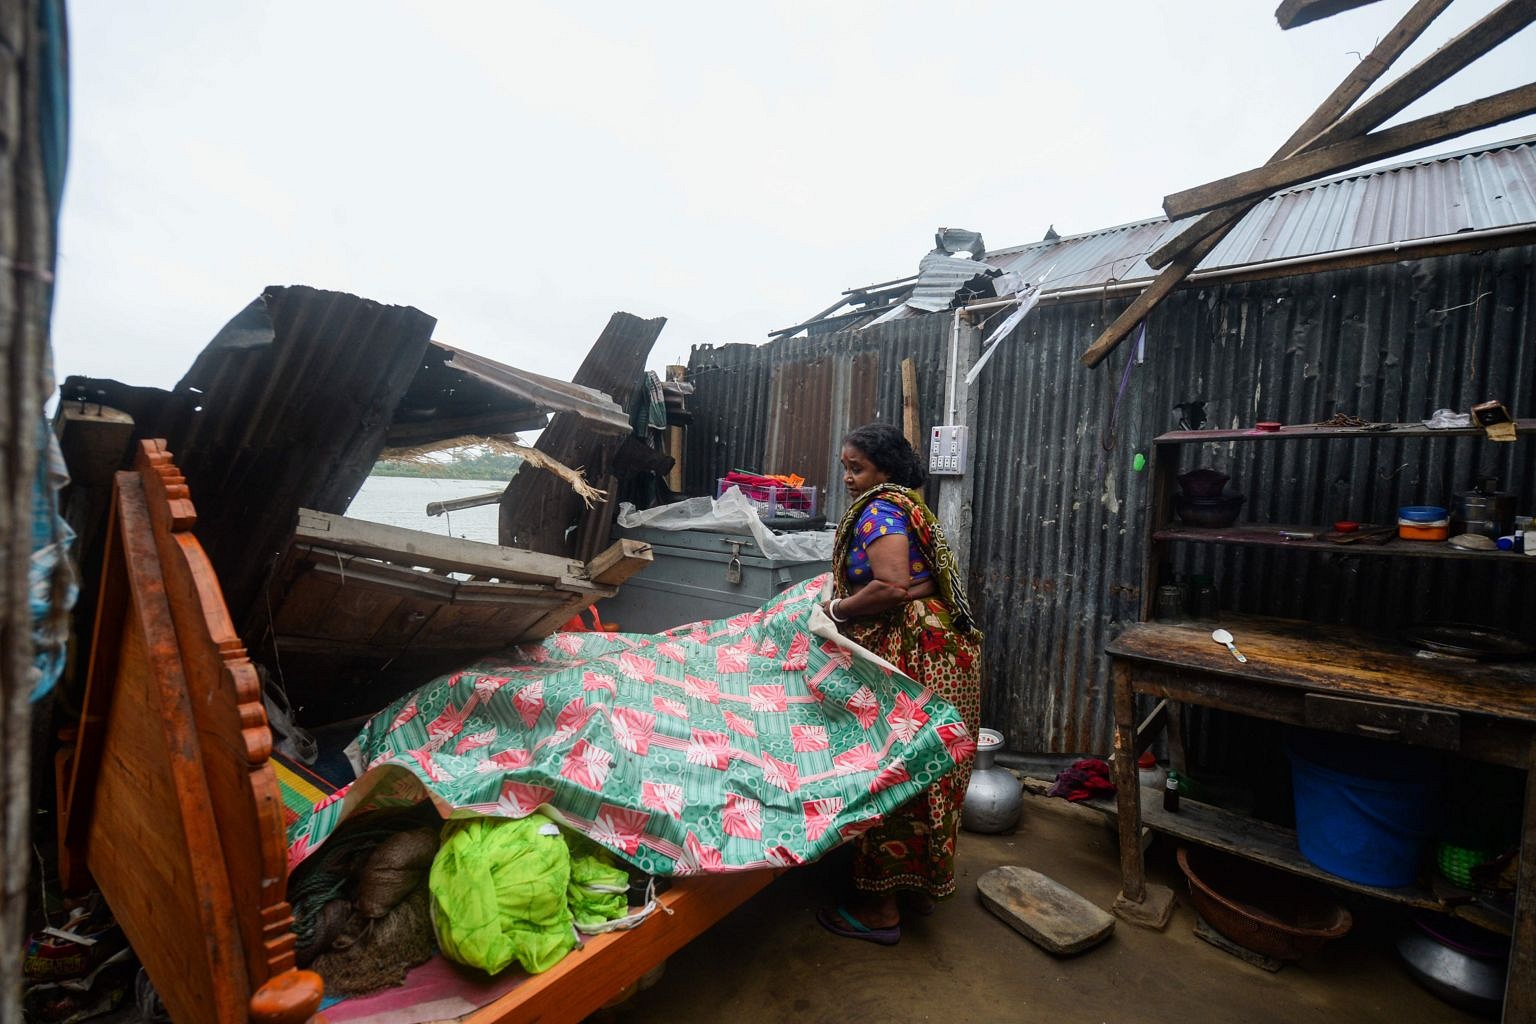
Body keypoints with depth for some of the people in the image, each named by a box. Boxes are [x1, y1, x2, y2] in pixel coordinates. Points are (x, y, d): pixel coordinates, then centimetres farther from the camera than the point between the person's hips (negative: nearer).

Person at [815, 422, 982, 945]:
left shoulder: (880, 510, -13)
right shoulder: (909, 507, 17)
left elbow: (891, 587, -27)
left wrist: (837, 609, -12)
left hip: (910, 658, -10)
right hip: (940, 651, 10)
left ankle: (881, 908, 16)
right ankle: (918, 886, 35)